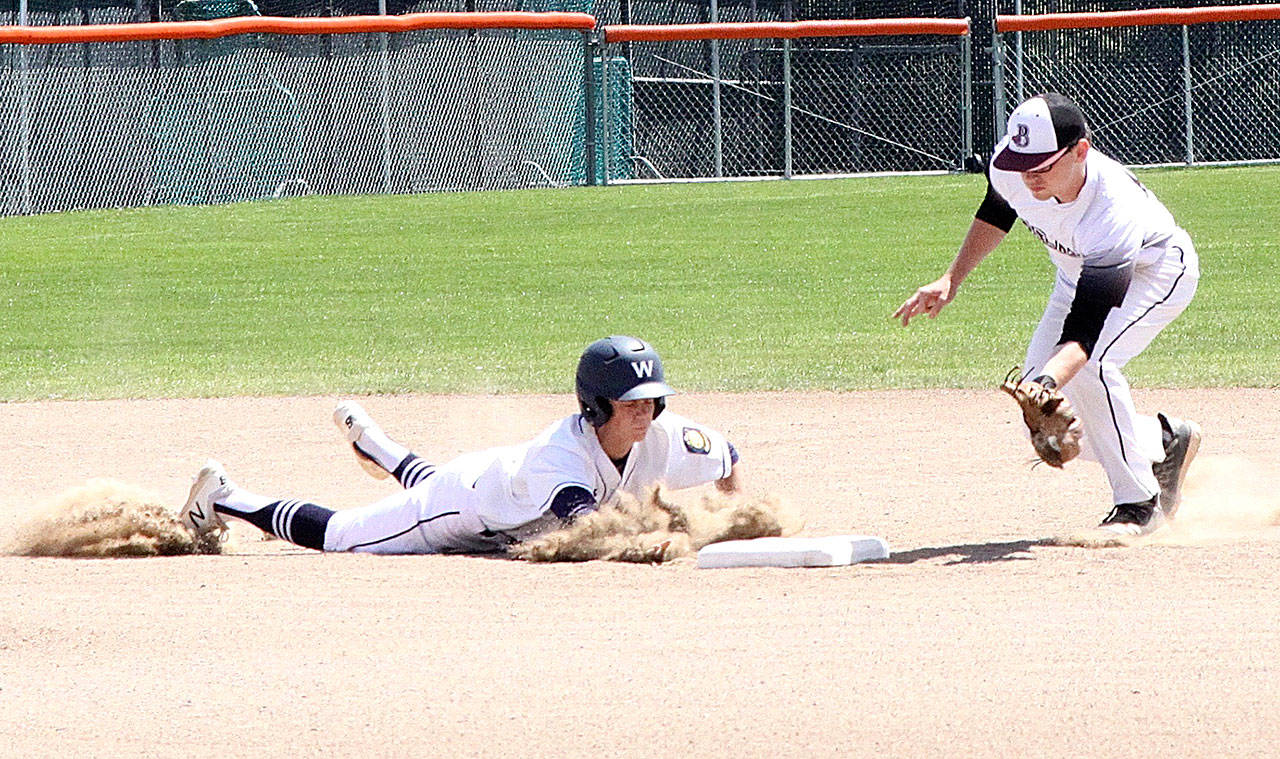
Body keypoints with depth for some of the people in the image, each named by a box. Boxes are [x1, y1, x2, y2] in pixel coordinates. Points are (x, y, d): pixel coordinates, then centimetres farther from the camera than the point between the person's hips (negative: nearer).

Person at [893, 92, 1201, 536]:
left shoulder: (1113, 213, -43)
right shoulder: (1008, 168, -26)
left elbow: (1085, 330, -47)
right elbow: (997, 213, 2)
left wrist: (1049, 379, -65)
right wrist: (951, 281, -1)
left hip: (1157, 271, -7)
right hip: (1078, 275, 7)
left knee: (1089, 363, -34)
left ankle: (1139, 504, -16)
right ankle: (1164, 442, 21)